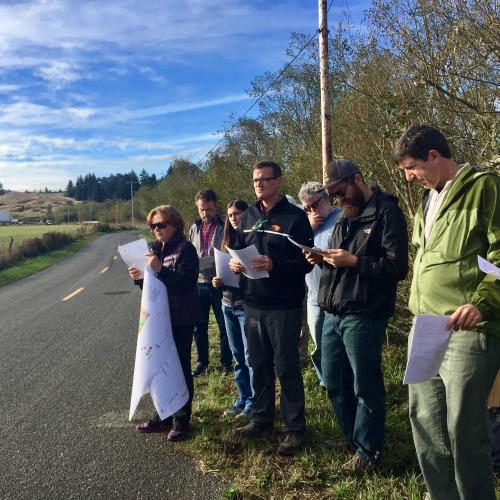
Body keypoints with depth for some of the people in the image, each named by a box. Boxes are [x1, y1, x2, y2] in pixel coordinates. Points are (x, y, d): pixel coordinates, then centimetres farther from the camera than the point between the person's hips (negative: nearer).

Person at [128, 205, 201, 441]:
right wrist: (140, 278, -2)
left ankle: (182, 420, 15)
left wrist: (160, 269, -30)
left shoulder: (185, 249, -12)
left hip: (181, 320, -7)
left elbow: (186, 283, -22)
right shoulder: (155, 249, 11)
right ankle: (165, 415, 28)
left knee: (181, 368, 3)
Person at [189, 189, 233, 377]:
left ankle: (226, 361, 21)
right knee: (199, 326, 11)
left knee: (224, 325, 6)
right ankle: (202, 361, 26)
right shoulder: (194, 228, 9)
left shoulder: (225, 227, -5)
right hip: (198, 283, 4)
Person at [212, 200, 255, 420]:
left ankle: (252, 402, 12)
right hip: (228, 304, 7)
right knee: (238, 356, 13)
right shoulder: (227, 241, 12)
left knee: (250, 356, 0)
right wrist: (218, 282, -2)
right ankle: (242, 398, 24)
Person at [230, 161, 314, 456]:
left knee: (286, 367, 2)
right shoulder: (249, 217, 11)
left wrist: (274, 265, -28)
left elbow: (306, 262, -13)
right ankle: (262, 419, 32)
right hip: (254, 304, 6)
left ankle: (295, 429, 16)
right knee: (259, 365, 16)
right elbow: (238, 250, 18)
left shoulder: (295, 217, -8)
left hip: (284, 306, -6)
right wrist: (234, 262, -4)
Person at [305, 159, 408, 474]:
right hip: (333, 315, 8)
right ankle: (352, 438, 35)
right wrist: (323, 260, 4)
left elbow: (398, 266, -15)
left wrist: (353, 261, -20)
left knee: (366, 387, 5)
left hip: (363, 316, -8)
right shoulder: (345, 217, 18)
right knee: (334, 383, 16)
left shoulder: (387, 212, -8)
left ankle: (368, 451, 22)